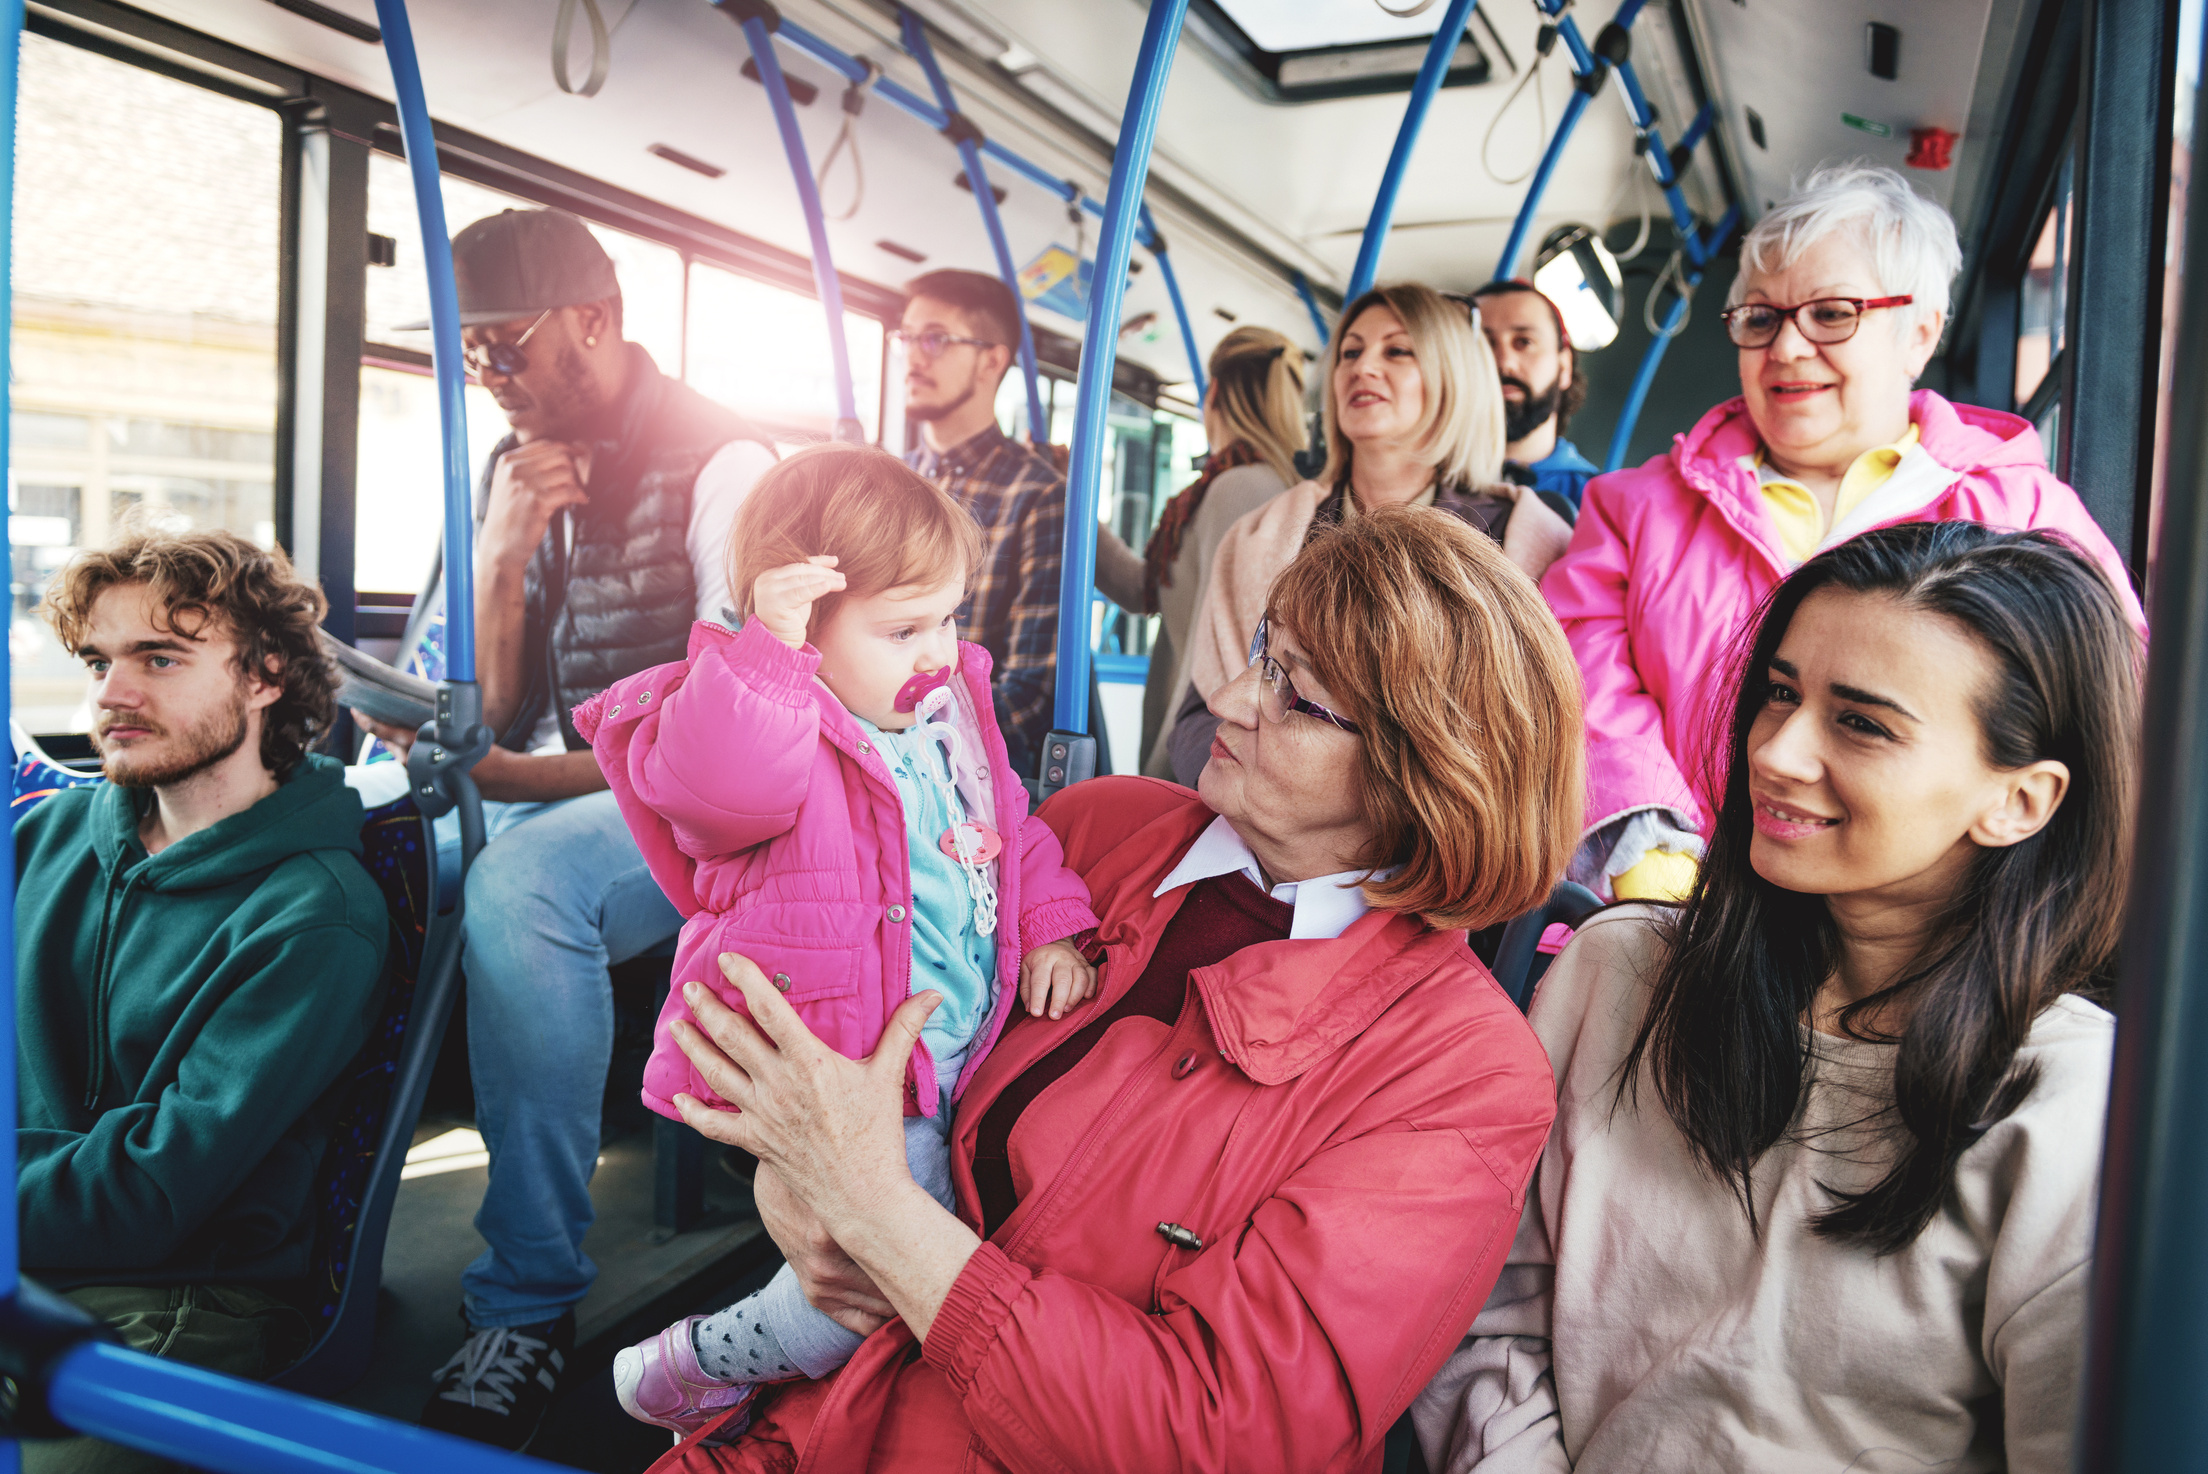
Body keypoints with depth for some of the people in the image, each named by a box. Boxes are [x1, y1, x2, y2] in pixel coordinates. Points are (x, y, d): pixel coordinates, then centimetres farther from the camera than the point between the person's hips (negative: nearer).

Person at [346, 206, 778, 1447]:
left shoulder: (720, 462, -9)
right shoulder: (513, 472, 11)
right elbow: (489, 718, 8)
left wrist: (511, 778, -20)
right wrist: (504, 551, -8)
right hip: (550, 797, 7)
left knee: (521, 880, -34)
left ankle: (531, 1300, -22)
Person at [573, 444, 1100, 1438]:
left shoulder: (949, 707, 9)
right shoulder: (776, 727, -16)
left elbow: (1010, 826, 20)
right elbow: (719, 789, -39)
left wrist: (1054, 927, 7)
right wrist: (770, 648, -44)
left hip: (961, 1057, 9)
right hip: (841, 1075, -8)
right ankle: (686, 1368, 9)